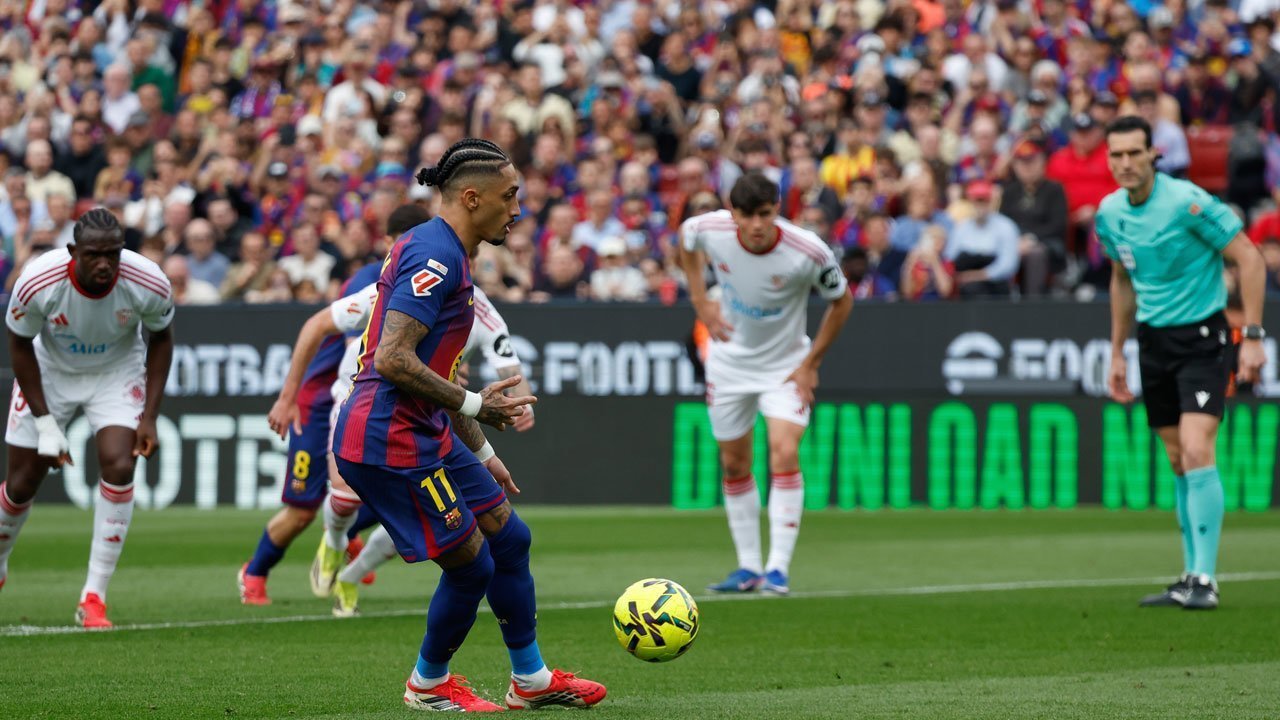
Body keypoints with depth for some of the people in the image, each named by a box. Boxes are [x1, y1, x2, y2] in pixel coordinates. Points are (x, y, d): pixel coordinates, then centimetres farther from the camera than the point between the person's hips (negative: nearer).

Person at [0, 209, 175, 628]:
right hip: (49, 371, 0)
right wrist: (45, 424, -16)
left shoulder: (149, 285, -29)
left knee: (119, 466, -21)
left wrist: (149, 416, -11)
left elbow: (160, 340, -7)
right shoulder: (38, 283, -33)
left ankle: (94, 598, -13)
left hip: (117, 372, 0)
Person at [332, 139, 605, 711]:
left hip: (426, 434, 11)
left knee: (509, 539, 16)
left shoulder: (440, 252, 15)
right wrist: (474, 405, -18)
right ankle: (428, 684, 22)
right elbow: (394, 360, -27)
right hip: (391, 442, -11)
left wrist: (482, 453, 25)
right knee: (471, 566, 0)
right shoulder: (435, 255, -19)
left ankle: (531, 679, 27)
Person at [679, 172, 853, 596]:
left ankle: (779, 567, -17)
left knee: (785, 453, -21)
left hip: (785, 365, -3)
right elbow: (685, 236, 7)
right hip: (729, 361, 3)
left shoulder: (808, 251, -27)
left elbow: (841, 301, -8)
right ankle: (748, 567, 20)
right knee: (734, 464, 8)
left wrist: (811, 363, -9)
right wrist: (700, 301, -1)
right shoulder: (711, 230, -21)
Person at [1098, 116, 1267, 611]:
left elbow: (1249, 259, -13)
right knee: (1178, 462, 8)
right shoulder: (1109, 213, 3)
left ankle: (1205, 581, -17)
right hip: (1152, 340, 6)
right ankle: (1190, 577, 15)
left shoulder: (1187, 201, -18)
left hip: (1201, 335, -6)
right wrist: (1117, 353, 19)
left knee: (1197, 451, -18)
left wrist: (1252, 336, -17)